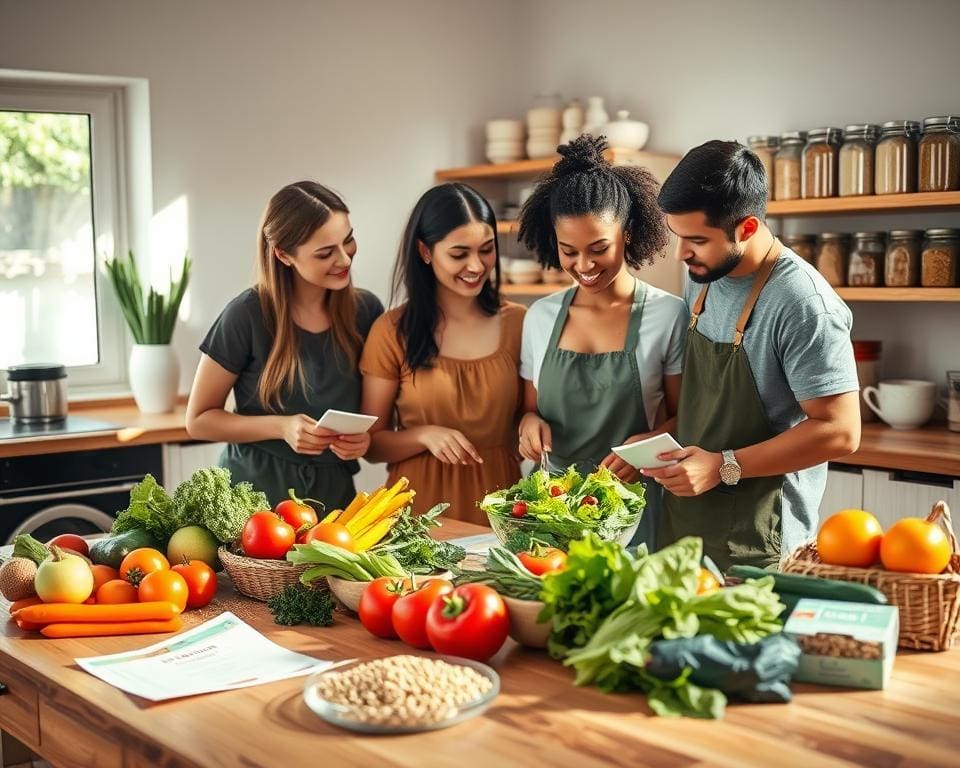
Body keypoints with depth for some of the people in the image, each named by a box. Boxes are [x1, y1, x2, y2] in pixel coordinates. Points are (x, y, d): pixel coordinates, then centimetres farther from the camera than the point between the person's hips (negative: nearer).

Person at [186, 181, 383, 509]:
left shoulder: (366, 310, -2)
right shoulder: (248, 315, -13)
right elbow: (199, 420, -6)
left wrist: (364, 436, -11)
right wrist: (281, 427, -20)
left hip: (334, 491, 3)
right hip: (254, 490, -3)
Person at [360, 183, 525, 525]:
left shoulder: (516, 322, 4)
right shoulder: (393, 331, 0)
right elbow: (372, 443, 4)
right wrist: (425, 435, -13)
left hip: (498, 500, 1)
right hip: (421, 502, -1)